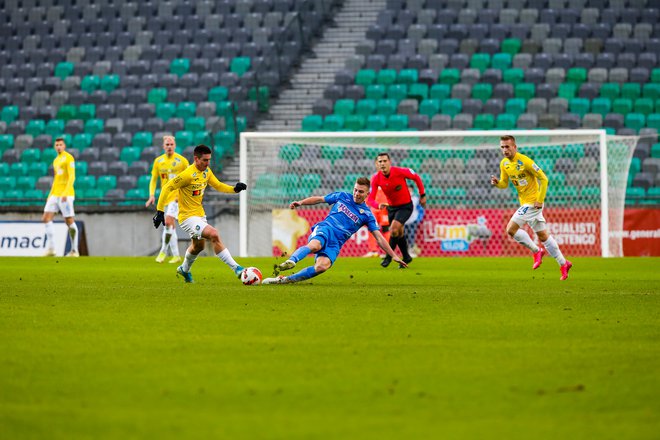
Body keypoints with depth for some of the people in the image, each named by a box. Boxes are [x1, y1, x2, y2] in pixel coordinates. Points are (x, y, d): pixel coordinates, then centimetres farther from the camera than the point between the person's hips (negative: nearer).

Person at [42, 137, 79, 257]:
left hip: (66, 194, -8)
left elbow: (72, 177, -14)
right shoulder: (56, 160, 20)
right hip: (55, 193, 8)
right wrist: (50, 195, 23)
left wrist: (65, 193, -23)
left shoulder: (68, 158, -5)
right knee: (46, 218, -5)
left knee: (69, 221, -5)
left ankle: (74, 250, 3)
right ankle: (50, 248, -7)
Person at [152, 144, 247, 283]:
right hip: (187, 217, -9)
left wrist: (235, 189, -5)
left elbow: (218, 185, 13)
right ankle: (236, 268, -24)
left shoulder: (206, 171, 1)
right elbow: (167, 188, -21)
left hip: (200, 214, 9)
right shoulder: (188, 174, -24)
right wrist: (160, 212, -24)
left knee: (198, 246, 26)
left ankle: (184, 269, 54)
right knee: (214, 234, -25)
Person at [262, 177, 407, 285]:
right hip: (325, 229, 1)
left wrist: (394, 255, 0)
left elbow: (379, 237, 7)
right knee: (314, 246, -39)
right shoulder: (342, 197, 13)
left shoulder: (367, 214, 9)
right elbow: (319, 199, 22)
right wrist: (301, 202, 6)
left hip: (336, 242, -1)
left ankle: (285, 279, -31)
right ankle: (290, 261, -59)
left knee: (323, 266, -31)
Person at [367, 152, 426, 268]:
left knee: (394, 229, -22)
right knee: (399, 233, 16)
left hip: (405, 206, -4)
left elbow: (416, 177, -6)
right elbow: (370, 199, -21)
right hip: (391, 207, 4)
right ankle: (406, 257, 37)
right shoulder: (376, 178, -18)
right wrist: (378, 205, -43)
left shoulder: (400, 171, -25)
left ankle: (389, 256, -6)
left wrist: (422, 195, 0)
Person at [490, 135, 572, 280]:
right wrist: (497, 183, -10)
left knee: (511, 229, -14)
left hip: (532, 202, -8)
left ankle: (536, 251, 1)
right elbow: (504, 184, 13)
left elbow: (543, 178, -15)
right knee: (542, 235, 13)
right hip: (525, 202, 8)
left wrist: (540, 200, -17)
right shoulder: (504, 163, 4)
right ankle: (563, 264, 22)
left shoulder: (524, 161, -19)